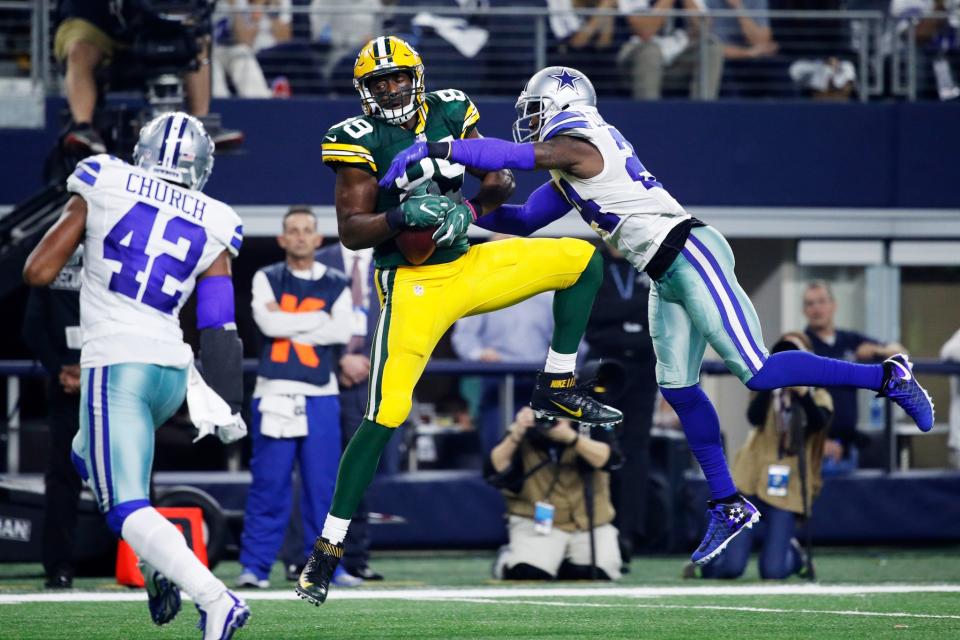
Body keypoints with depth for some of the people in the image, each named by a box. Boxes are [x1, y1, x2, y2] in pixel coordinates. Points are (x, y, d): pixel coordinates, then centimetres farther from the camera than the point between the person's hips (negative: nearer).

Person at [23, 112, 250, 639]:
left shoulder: (102, 189, 1)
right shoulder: (212, 226, 8)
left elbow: (38, 273, 2)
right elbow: (219, 326, 2)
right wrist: (228, 406, 3)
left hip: (115, 364, -5)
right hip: (173, 372, 5)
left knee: (127, 508, -8)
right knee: (90, 458, 30)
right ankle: (159, 568, 15)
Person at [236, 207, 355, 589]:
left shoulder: (337, 285, 11)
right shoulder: (266, 279, 8)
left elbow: (343, 331, -6)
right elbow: (269, 324, -9)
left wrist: (288, 326, -7)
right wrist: (320, 318, -4)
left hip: (321, 397, 1)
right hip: (274, 395, -1)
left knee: (322, 485, 1)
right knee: (268, 485, -4)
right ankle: (254, 565, -1)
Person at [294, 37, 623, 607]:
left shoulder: (452, 115, 5)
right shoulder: (361, 141, -8)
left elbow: (500, 183, 9)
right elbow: (351, 232, -10)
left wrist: (477, 203, -14)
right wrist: (400, 219, -28)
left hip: (469, 266, 6)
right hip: (413, 284, -6)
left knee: (584, 259, 1)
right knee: (386, 417, -15)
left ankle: (558, 388, 9)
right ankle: (328, 549, -9)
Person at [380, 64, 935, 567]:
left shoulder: (578, 146, -12)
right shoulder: (568, 175, 18)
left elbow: (510, 155, -24)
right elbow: (524, 221, 23)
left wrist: (434, 150, -22)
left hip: (690, 256, -10)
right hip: (665, 277, 10)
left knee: (758, 372, -12)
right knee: (678, 389, 7)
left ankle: (887, 377, -2)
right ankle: (729, 506, 11)